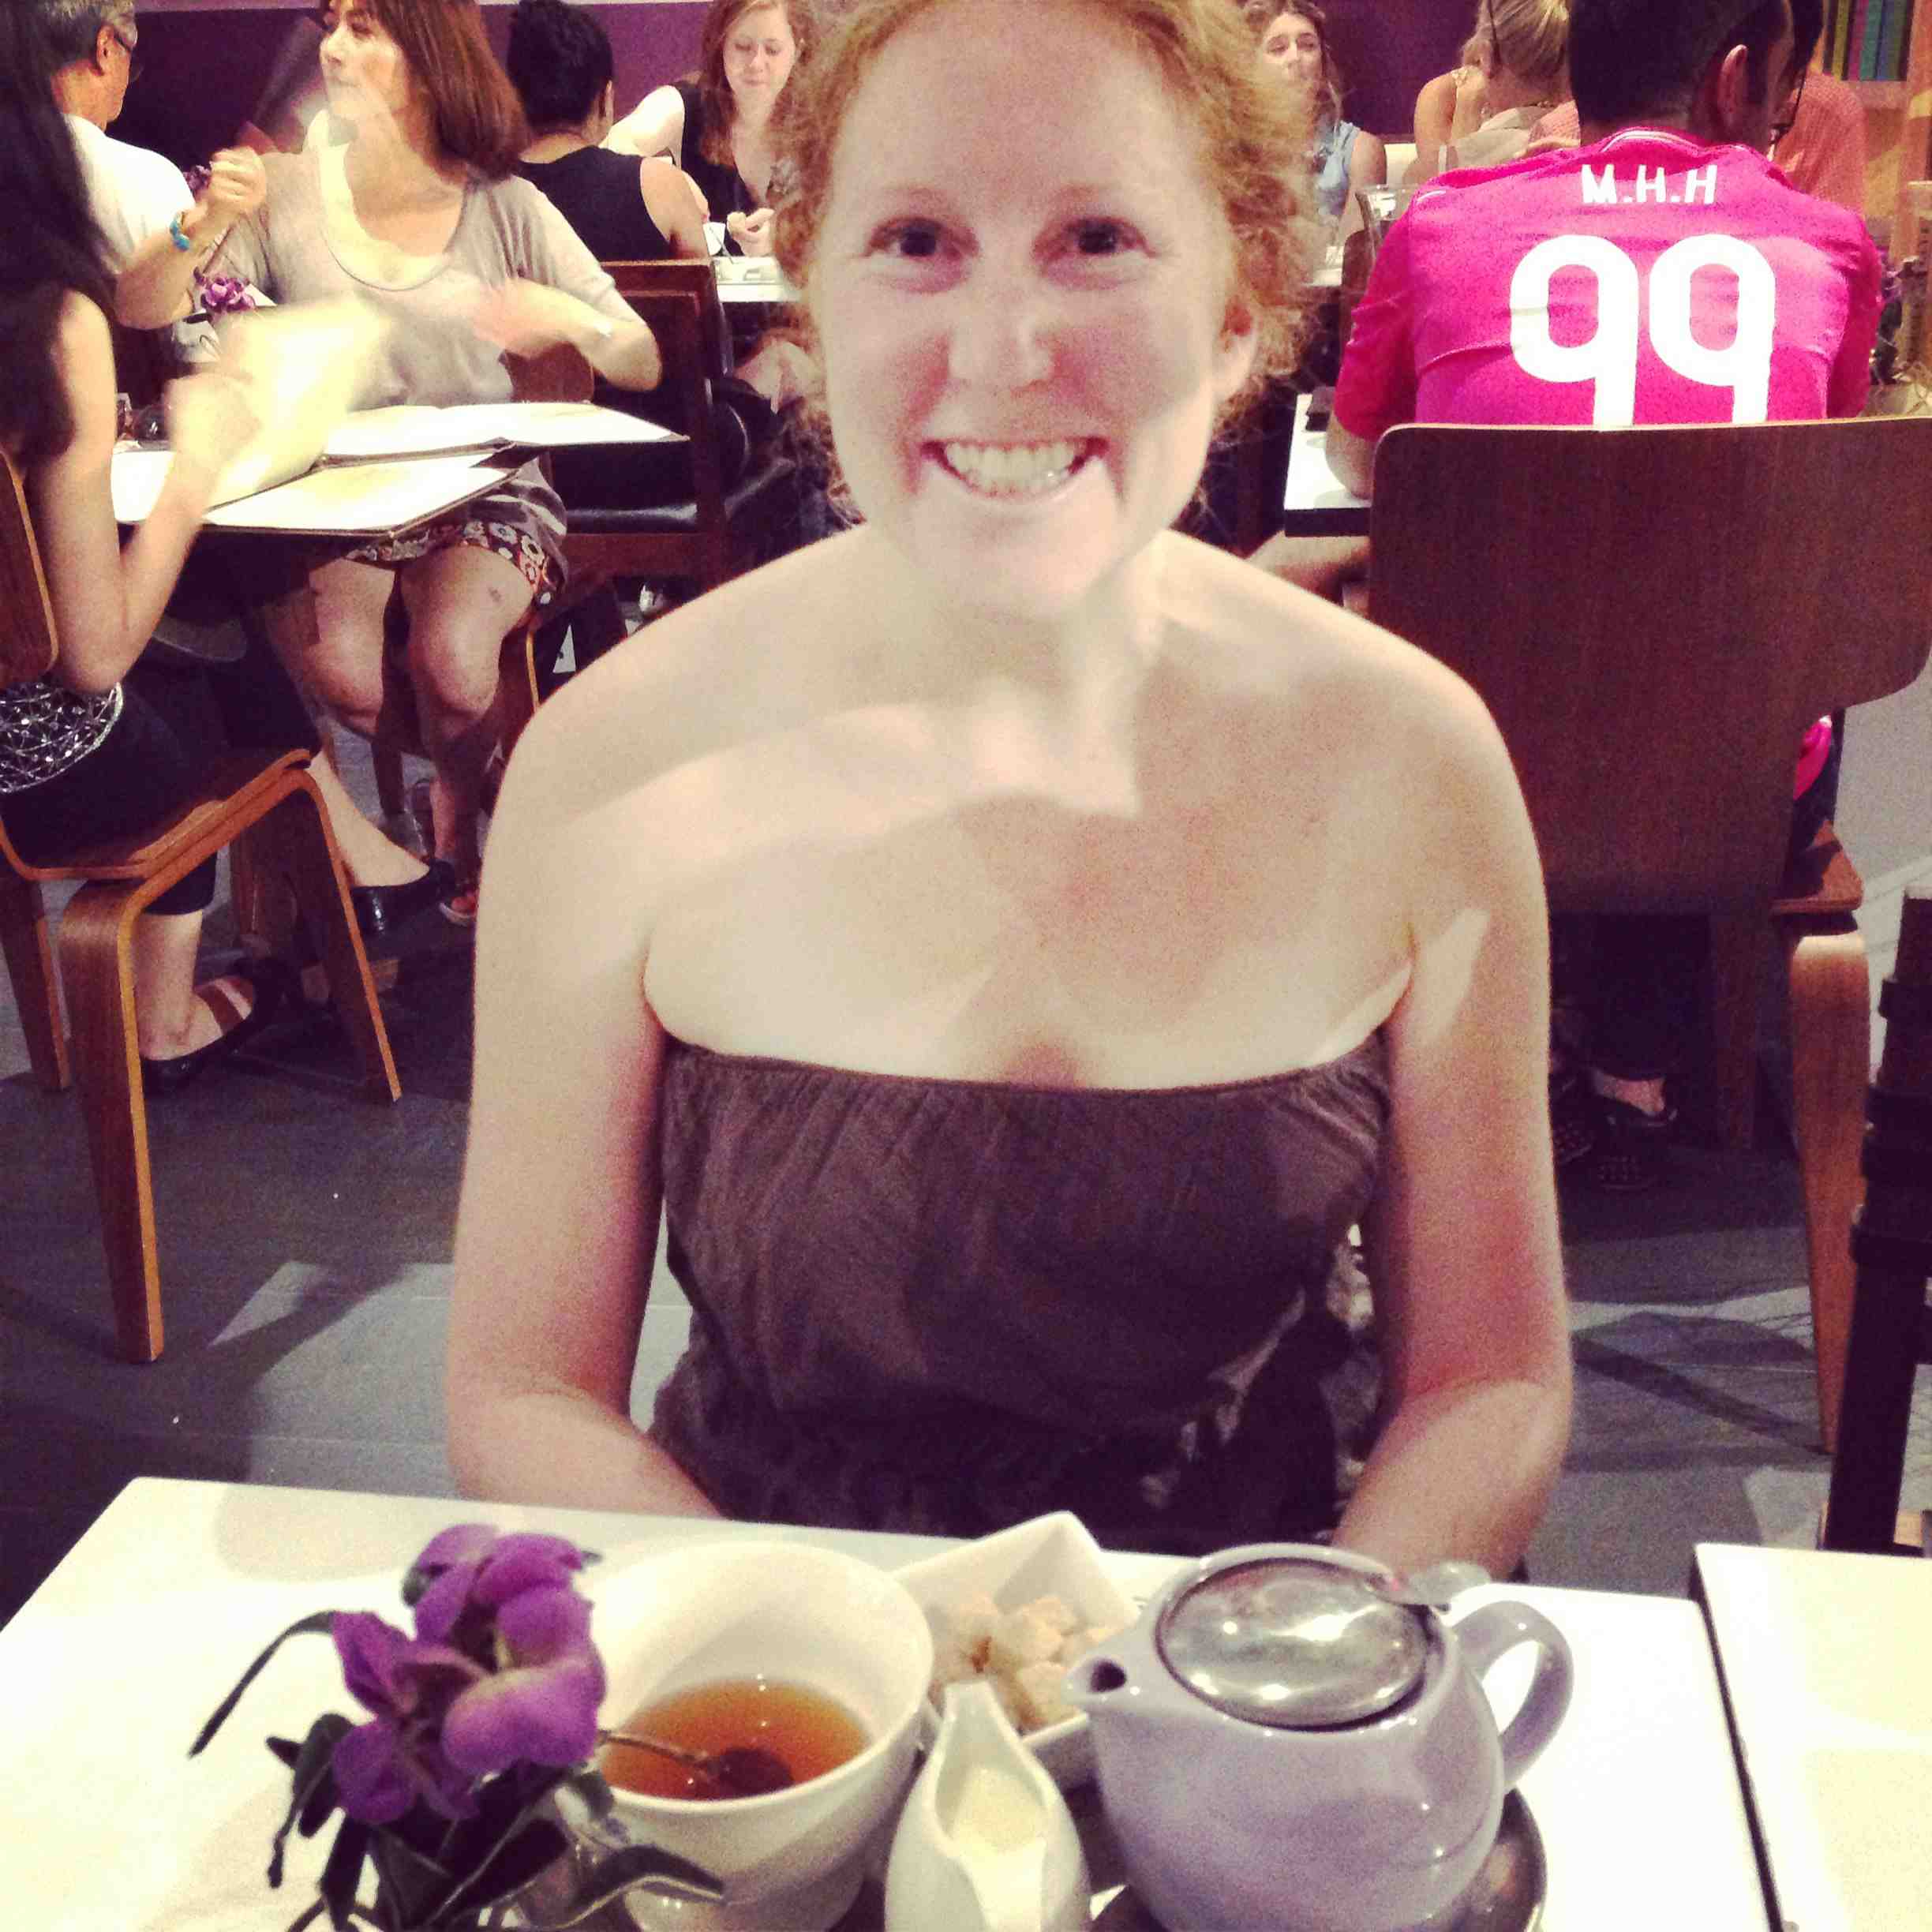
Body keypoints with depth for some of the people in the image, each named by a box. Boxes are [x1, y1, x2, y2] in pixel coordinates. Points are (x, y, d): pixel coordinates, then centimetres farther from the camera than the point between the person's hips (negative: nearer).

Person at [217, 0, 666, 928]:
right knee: (339, 679, -28)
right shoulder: (287, 190, 4)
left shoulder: (506, 209, 2)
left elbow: (644, 366, 1)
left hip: (480, 488, 0)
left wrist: (570, 319, -18)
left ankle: (457, 817, 6)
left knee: (451, 663, -29)